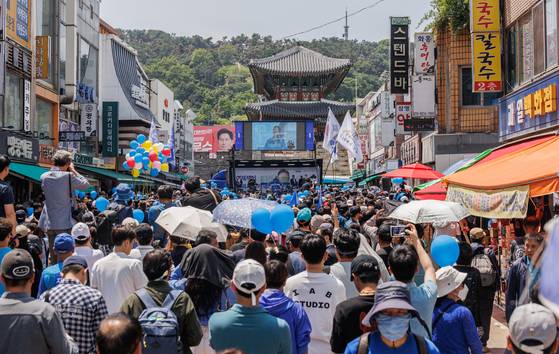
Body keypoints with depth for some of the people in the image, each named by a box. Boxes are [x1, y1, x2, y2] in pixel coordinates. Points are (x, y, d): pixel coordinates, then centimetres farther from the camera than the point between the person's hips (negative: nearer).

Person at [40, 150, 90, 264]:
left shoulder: (44, 177, 1)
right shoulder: (68, 176, -14)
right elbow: (85, 184, -2)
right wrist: (73, 170, 5)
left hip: (49, 224, 5)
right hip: (65, 224, -5)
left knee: (53, 258, 14)